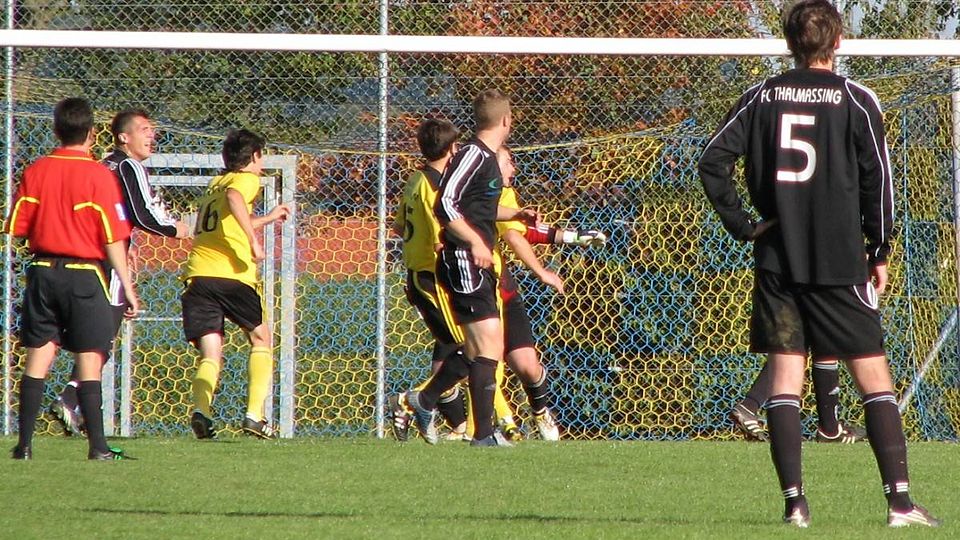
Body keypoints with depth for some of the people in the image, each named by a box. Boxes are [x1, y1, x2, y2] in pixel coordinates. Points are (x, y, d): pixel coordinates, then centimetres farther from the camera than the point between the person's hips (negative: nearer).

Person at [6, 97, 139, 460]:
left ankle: (25, 444, 5)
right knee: (89, 361, -1)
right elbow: (113, 239, -10)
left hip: (42, 270, 4)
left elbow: (16, 229, 5)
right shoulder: (98, 175, -9)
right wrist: (128, 288, -4)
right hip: (84, 273, -4)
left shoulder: (35, 172, 2)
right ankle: (97, 446, -3)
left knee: (38, 359, 7)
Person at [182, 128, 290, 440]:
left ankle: (201, 410, -24)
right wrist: (254, 239, -22)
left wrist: (267, 218, 55)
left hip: (197, 274, 5)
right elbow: (234, 198, -19)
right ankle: (254, 414, 0)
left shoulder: (214, 185, 28)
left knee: (211, 354, 4)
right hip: (232, 273, -5)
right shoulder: (246, 179, 5)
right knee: (261, 338, 13)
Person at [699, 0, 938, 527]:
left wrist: (743, 226, 3)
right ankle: (899, 500, -5)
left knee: (784, 381, 3)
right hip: (840, 264, -2)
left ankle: (794, 500, -5)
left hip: (777, 262, 2)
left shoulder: (761, 97, 5)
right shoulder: (855, 100, -2)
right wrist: (879, 252, 5)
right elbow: (878, 179, -3)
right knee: (875, 380, 2)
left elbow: (712, 163, -1)